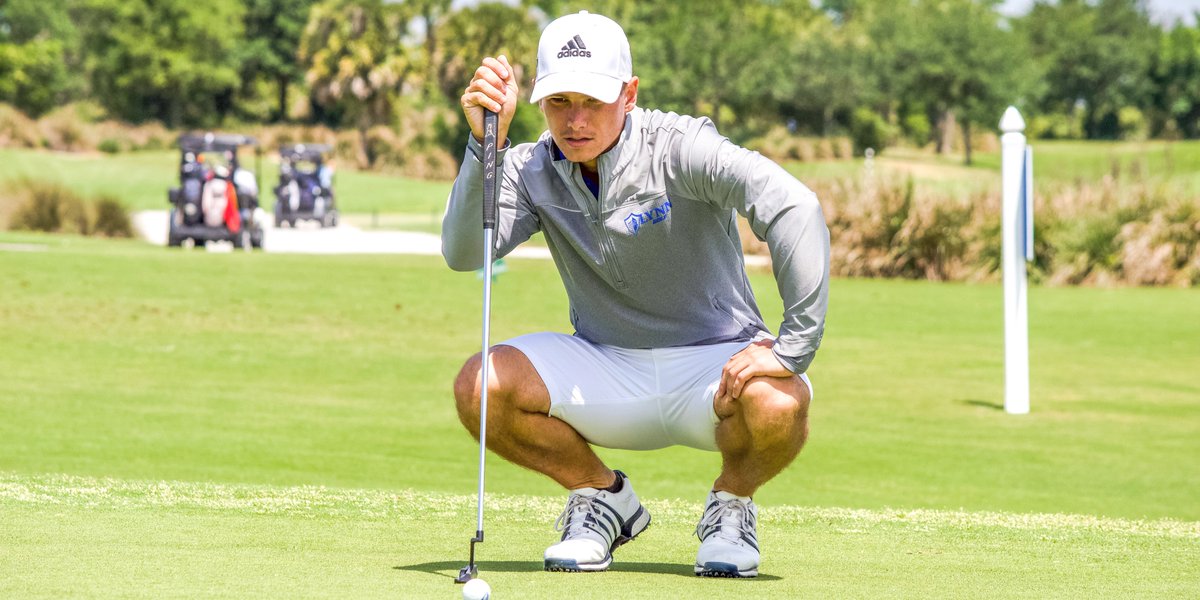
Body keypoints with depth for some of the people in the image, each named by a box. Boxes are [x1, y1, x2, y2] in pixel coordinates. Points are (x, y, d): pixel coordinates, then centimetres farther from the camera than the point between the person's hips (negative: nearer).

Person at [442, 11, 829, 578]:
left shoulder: (680, 148, -19)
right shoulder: (531, 169, -4)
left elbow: (794, 207, -32)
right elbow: (463, 252, -19)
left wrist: (793, 348, -38)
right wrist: (486, 142, -31)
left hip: (714, 360, -3)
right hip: (606, 372, 4)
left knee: (776, 405, -37)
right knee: (479, 386, -22)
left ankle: (731, 501, 1)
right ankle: (603, 496, 5)